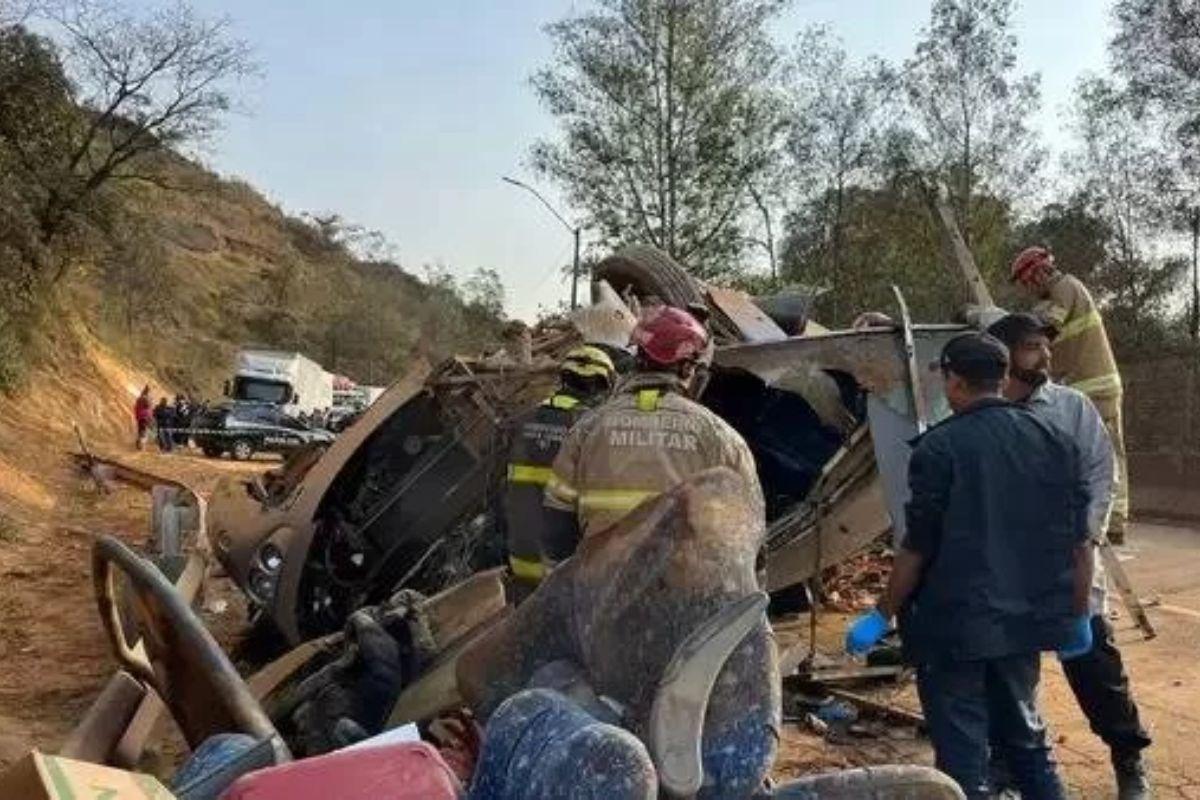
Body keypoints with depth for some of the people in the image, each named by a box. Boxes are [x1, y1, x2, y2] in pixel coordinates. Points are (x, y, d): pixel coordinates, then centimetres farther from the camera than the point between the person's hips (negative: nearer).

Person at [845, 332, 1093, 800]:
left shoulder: (941, 446, -14)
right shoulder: (1054, 440, 4)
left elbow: (918, 547, -13)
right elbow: (1078, 542, 6)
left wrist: (882, 616, -2)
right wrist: (1078, 616, 18)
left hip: (954, 624, -6)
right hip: (1024, 621, 6)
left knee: (963, 754, 5)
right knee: (1025, 736, 25)